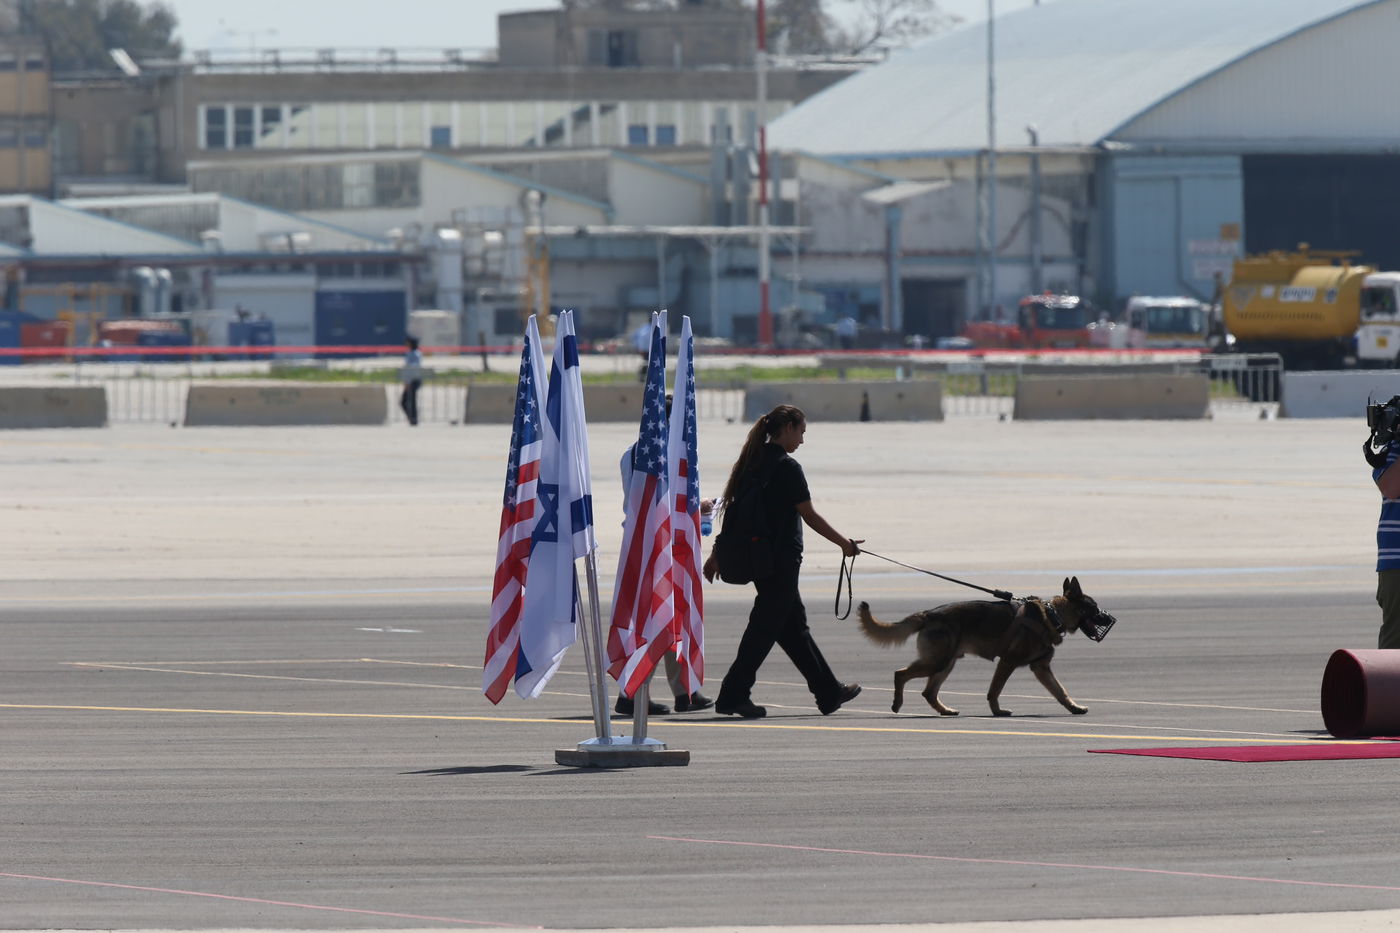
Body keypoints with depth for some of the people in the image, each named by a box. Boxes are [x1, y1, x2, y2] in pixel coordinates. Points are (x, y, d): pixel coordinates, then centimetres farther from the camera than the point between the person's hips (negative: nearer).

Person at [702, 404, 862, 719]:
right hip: (781, 559, -9)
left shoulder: (752, 464, 9)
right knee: (765, 627, -4)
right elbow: (809, 516, -13)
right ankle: (733, 695, -6)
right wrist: (844, 543, -2)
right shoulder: (787, 468, -14)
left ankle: (829, 692, 22)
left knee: (794, 625, 14)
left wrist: (717, 555, 17)